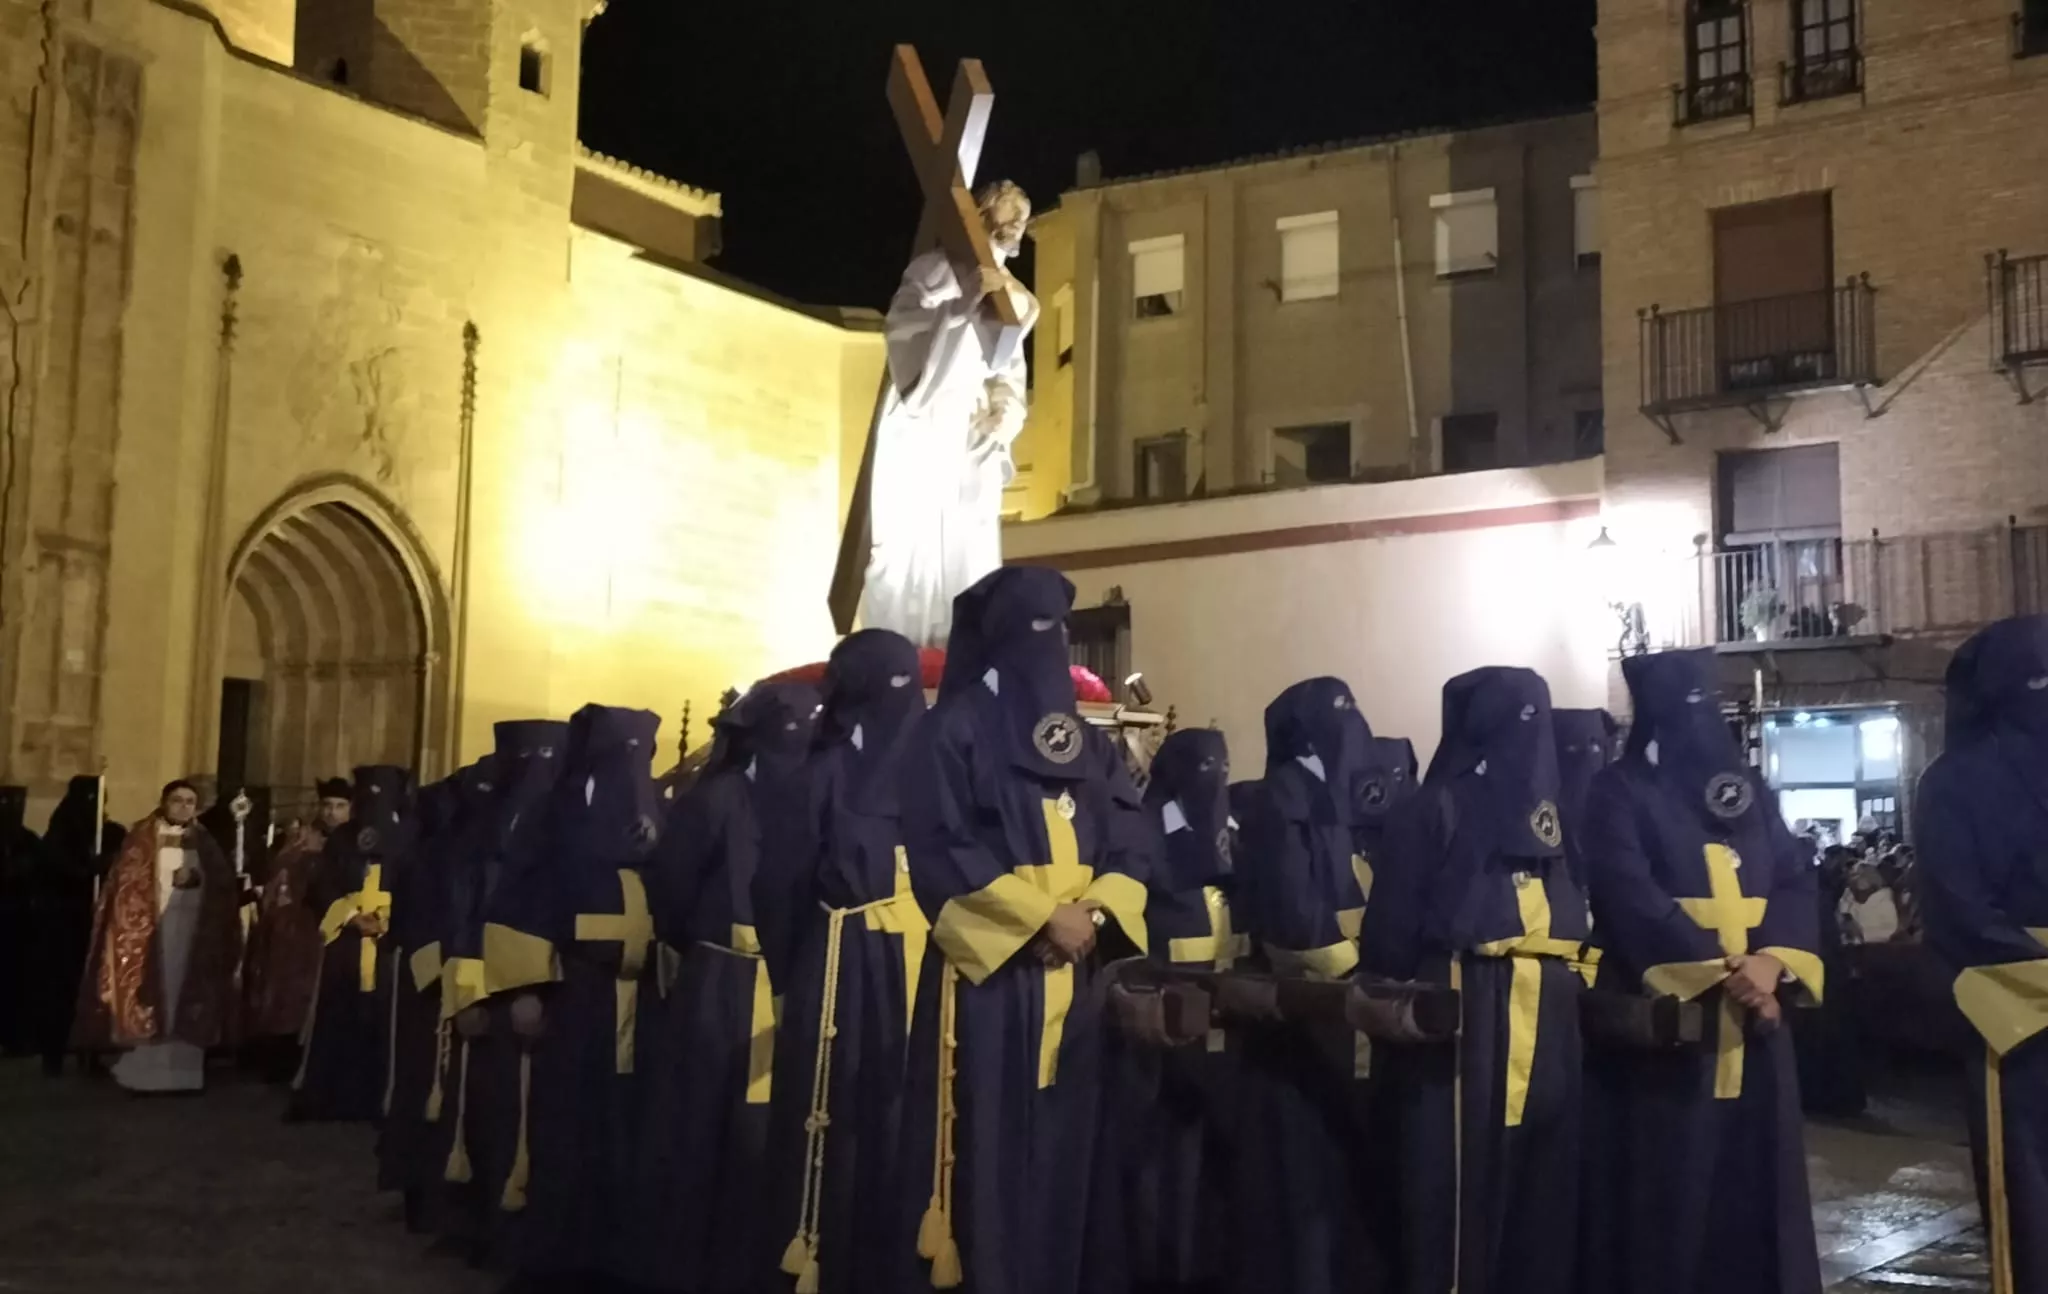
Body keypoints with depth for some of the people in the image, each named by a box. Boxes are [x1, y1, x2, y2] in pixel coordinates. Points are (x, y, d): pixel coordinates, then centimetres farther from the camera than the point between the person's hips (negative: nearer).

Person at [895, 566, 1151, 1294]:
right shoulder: (954, 731, -1)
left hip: (1074, 974, 5)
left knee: (1062, 1145, 7)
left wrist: (1095, 913, -9)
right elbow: (939, 850, -10)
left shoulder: (1085, 741, 16)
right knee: (990, 1147, -5)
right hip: (991, 969, -5)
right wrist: (1042, 916, -14)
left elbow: (1131, 842, 11)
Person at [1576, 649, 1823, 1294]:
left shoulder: (1748, 787, 15)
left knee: (1755, 1177, 8)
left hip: (1753, 1011, 5)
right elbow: (1630, 896, -13)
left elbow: (1796, 879, 7)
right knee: (1669, 1186, -2)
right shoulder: (1619, 792, -1)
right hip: (1665, 1014, -5)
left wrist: (1771, 959, -12)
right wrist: (1718, 968, -20)